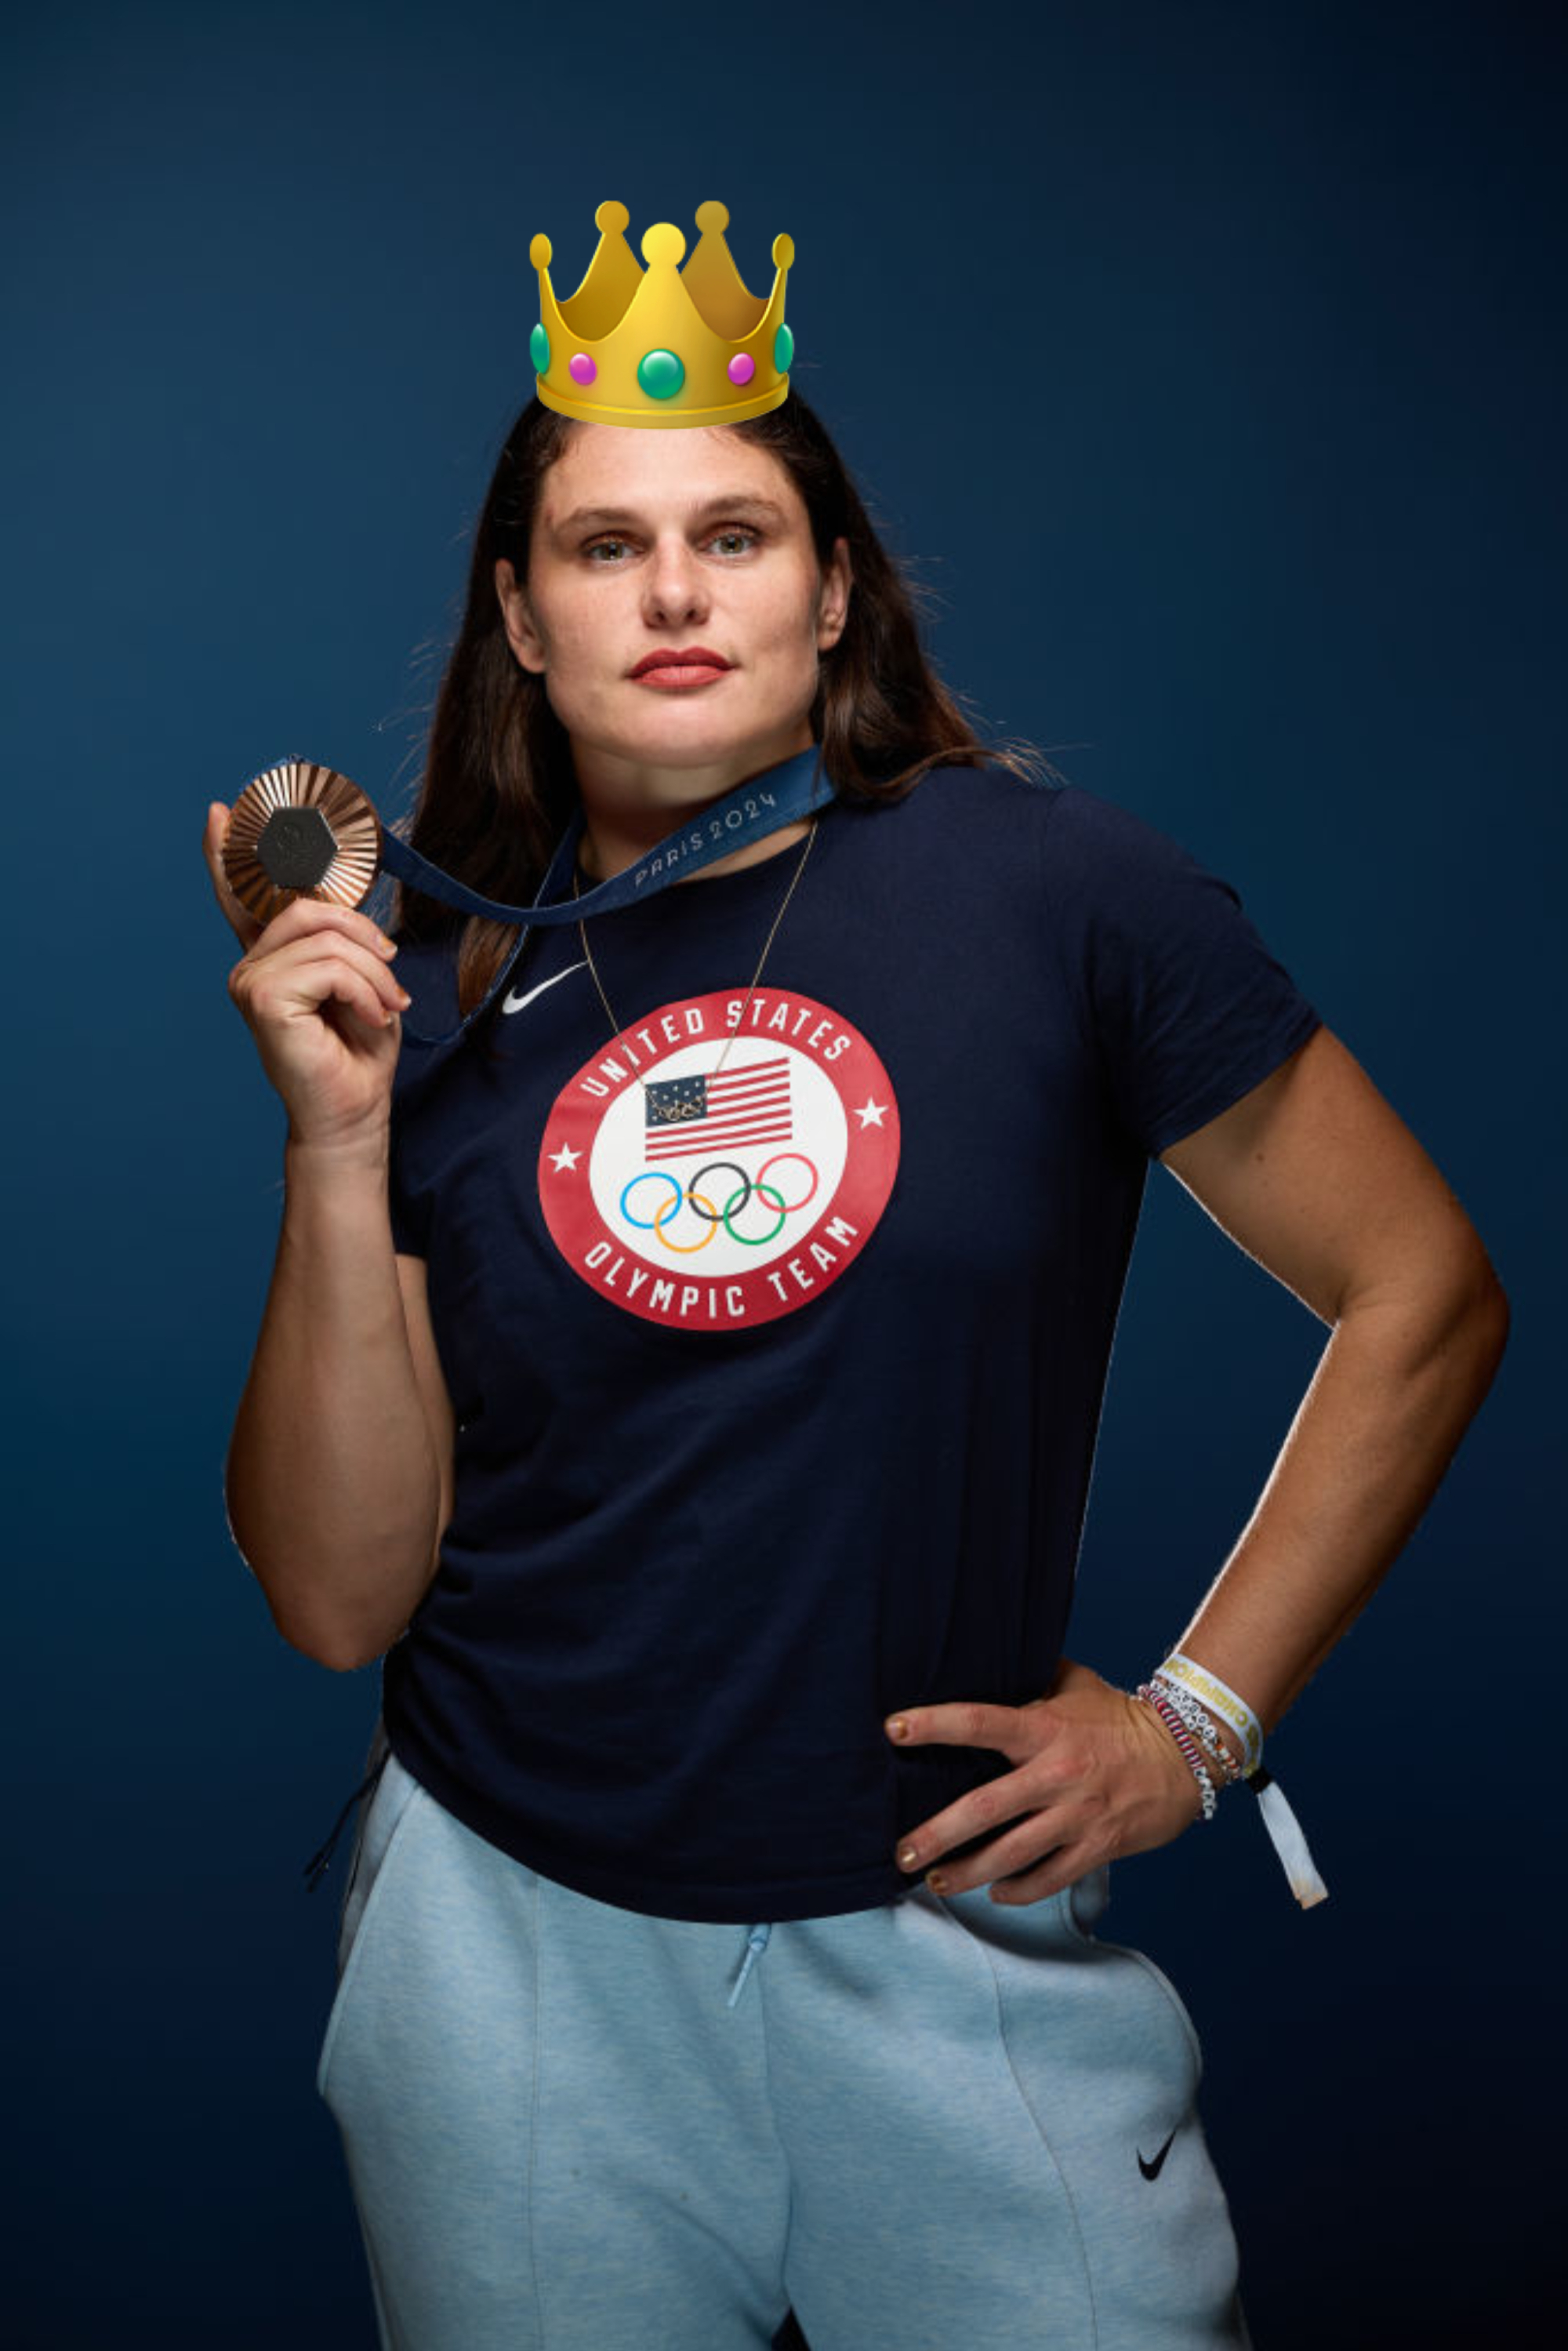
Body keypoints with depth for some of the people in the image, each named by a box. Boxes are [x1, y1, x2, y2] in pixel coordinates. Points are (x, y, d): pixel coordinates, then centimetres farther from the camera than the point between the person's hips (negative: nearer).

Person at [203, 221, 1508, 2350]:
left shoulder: (1049, 889, -9)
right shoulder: (434, 1008, -1)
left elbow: (1424, 1297, -2)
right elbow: (341, 1598, -4)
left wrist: (1196, 1714, -5)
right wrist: (338, 1146, -14)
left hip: (956, 1919, -1)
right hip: (521, 1935, 2)